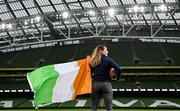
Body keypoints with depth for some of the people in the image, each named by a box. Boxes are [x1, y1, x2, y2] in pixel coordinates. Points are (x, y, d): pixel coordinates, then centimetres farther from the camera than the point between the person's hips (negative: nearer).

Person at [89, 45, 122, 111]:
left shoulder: (92, 61, 6)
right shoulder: (108, 60, -6)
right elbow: (118, 69, -14)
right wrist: (117, 77, 2)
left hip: (95, 84, 4)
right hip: (106, 84, -4)